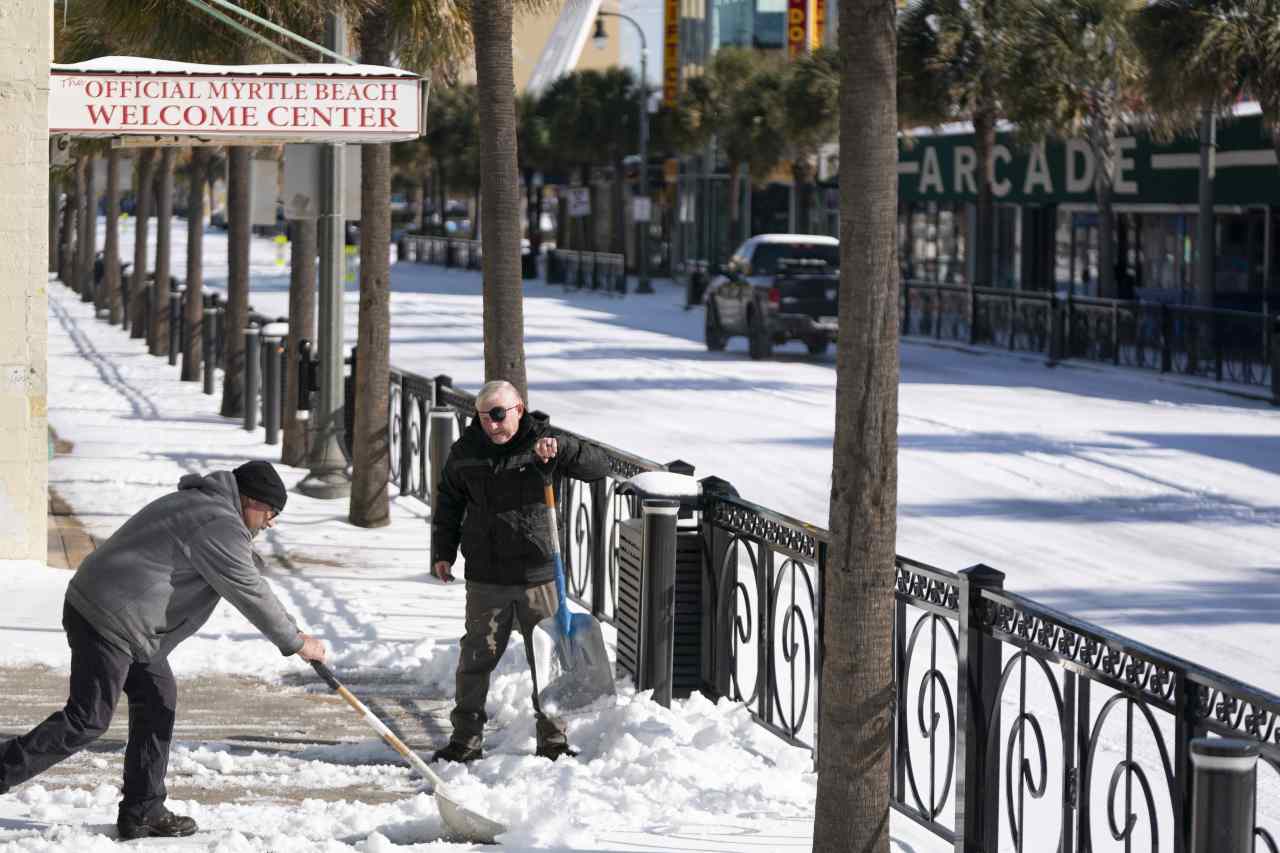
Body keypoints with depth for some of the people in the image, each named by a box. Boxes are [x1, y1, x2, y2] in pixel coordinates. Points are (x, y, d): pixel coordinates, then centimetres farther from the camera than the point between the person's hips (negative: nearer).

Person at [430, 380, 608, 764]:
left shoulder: (544, 440, -2)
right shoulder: (465, 451, 5)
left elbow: (598, 465, -8)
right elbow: (449, 503, 16)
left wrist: (560, 449, -24)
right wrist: (443, 552, 11)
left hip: (538, 577, -2)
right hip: (485, 579, 2)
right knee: (475, 660, 4)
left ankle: (553, 740, 14)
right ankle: (466, 739, 13)